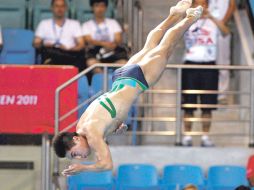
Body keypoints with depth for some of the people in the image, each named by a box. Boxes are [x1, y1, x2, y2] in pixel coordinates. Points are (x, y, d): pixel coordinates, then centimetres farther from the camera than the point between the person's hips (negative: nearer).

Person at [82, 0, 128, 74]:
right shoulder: (87, 25, 15)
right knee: (91, 62, -38)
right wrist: (103, 43, -21)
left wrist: (114, 44, -18)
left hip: (112, 54, 2)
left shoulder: (113, 22, 20)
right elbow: (89, 40, -2)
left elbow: (119, 40, 8)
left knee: (123, 63, -32)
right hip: (95, 54, -1)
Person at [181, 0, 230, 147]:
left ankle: (206, 137, 7)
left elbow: (226, 32, -13)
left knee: (208, 105, 1)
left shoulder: (213, 22, 6)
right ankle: (187, 136, 7)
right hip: (190, 64, 0)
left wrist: (211, 18, -27)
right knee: (188, 104, 0)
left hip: (209, 65, 0)